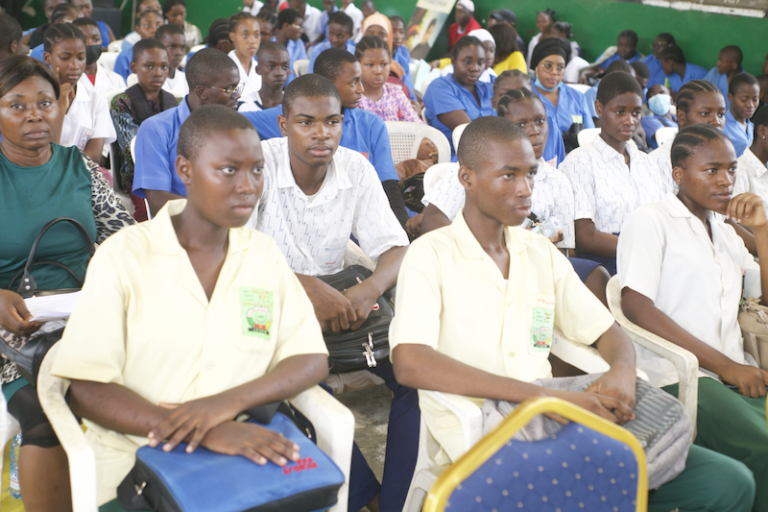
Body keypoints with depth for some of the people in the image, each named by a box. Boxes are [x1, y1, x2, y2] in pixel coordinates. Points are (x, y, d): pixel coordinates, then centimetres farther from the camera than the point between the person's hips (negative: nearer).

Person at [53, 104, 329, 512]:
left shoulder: (263, 253, 8)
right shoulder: (124, 255, -4)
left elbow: (312, 359, 2)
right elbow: (88, 389, -10)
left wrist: (227, 402, -16)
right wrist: (204, 431, -23)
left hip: (243, 460, 4)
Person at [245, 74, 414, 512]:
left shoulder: (357, 169, -1)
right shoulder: (260, 163, -13)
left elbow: (396, 249, -3)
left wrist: (368, 290, -27)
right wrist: (308, 287, -37)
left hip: (340, 296, 4)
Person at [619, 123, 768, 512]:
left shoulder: (725, 234, 26)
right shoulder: (650, 221, 2)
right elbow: (636, 306, -11)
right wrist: (724, 365, -15)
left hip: (735, 376, 7)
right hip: (675, 378, -7)